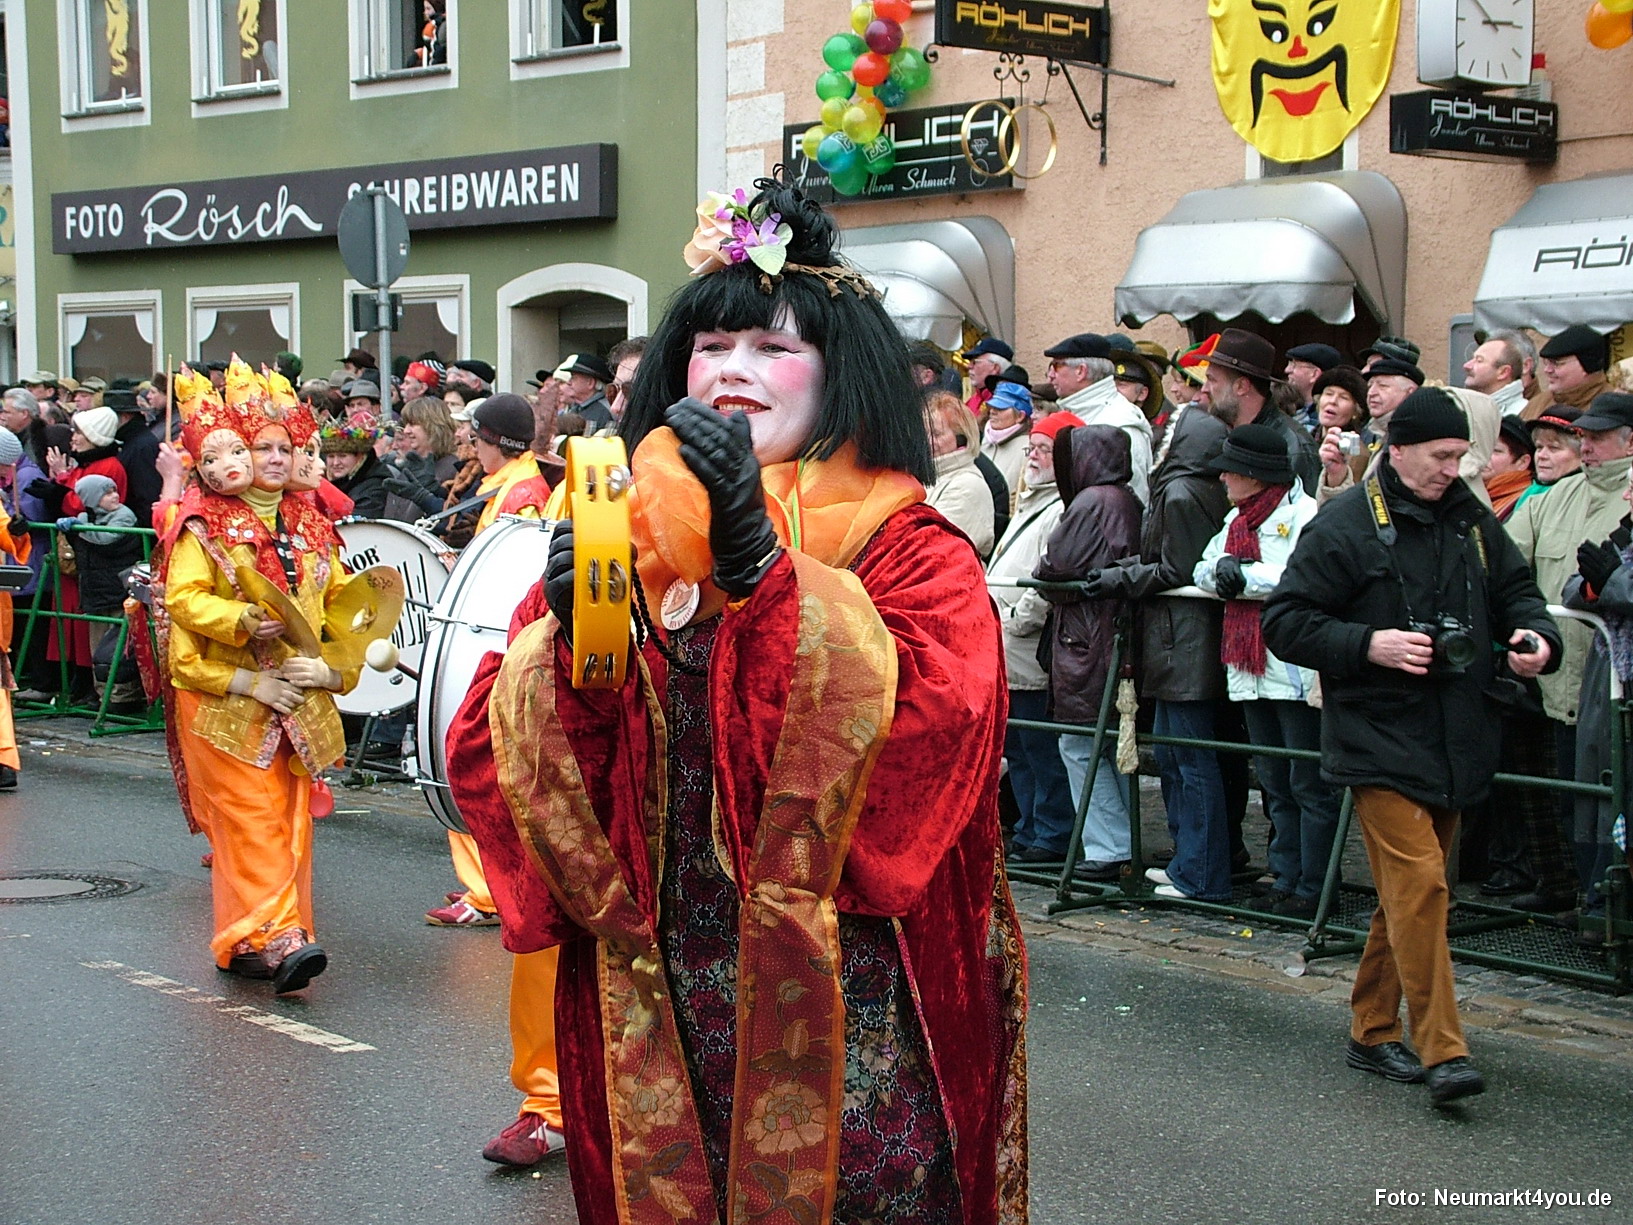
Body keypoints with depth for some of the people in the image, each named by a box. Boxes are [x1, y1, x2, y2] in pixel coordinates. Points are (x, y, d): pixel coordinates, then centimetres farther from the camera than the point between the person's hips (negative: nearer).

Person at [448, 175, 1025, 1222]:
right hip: (656, 1011, 4)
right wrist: (566, 645, -18)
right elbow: (488, 766, 2)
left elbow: (929, 724, -24)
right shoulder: (626, 539, 8)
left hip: (847, 1013, -3)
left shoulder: (912, 554, -4)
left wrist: (757, 562, -28)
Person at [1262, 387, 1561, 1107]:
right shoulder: (1346, 524, -7)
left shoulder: (1470, 520, 9)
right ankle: (1442, 1051, -14)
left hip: (1455, 742, 6)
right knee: (1419, 883, -16)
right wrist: (1370, 645, -20)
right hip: (1381, 740, -6)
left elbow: (1515, 590, 21)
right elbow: (1284, 623, -8)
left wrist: (1536, 636, 0)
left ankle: (1372, 1033, 24)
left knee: (1409, 891, 12)